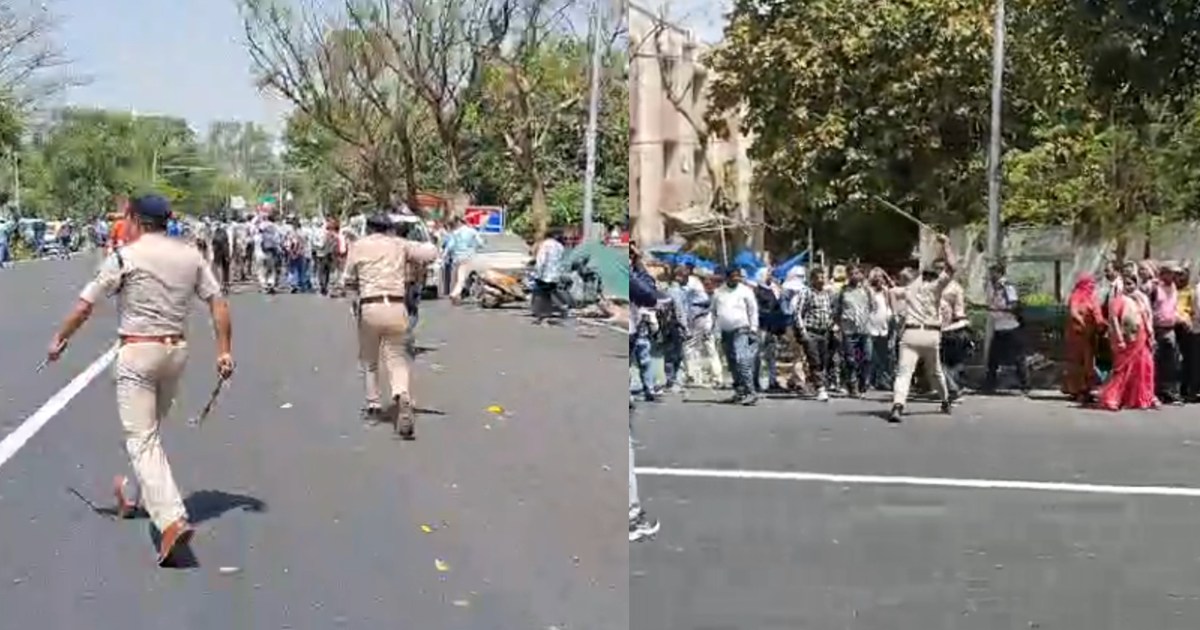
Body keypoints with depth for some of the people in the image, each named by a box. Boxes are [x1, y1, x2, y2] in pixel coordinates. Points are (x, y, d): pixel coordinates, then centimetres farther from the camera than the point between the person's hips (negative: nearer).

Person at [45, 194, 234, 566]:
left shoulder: (125, 257, -8)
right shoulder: (191, 256, 5)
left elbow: (85, 306, -4)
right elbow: (218, 303, 3)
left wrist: (60, 339, 11)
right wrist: (224, 350, 8)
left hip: (137, 352, -6)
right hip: (176, 351, 6)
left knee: (141, 438, -6)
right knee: (149, 430, 24)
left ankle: (172, 519, -21)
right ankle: (135, 493, 43)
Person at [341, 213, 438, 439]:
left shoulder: (359, 246, 6)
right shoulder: (400, 245, 8)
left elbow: (348, 282, 8)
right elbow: (431, 253, 3)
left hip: (369, 308, -1)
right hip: (396, 307, 1)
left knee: (369, 360, 18)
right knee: (396, 359, 4)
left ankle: (373, 406, 23)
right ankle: (402, 395, -23)